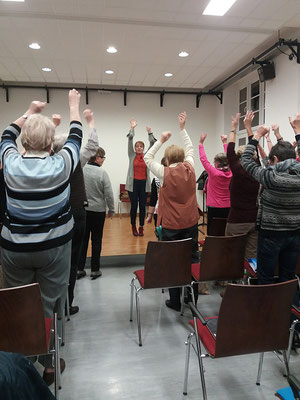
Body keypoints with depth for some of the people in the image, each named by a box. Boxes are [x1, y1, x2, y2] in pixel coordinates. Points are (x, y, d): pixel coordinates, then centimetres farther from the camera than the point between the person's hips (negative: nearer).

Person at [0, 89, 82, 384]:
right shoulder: (61, 164, -13)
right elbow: (75, 137, 5)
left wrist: (30, 112, 27)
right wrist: (73, 105, 20)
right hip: (54, 247, -1)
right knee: (49, 305, 10)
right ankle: (48, 363, 26)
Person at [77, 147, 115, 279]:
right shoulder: (102, 173, -13)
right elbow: (109, 194, -11)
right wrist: (111, 210, 1)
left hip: (81, 210, 3)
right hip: (98, 211, -3)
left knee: (82, 239, 12)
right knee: (96, 240, 8)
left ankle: (79, 268, 19)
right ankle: (95, 270, 16)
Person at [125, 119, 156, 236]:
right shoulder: (132, 155, 5)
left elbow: (152, 143, -1)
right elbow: (130, 140, -4)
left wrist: (149, 133, -15)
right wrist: (132, 128, -13)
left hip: (144, 184, 1)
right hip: (133, 183, -1)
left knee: (142, 206, 3)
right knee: (134, 206, 2)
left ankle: (141, 227, 14)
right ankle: (133, 226, 18)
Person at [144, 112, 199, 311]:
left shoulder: (165, 173, -10)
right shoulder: (189, 169, -1)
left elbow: (147, 157, 4)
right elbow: (190, 149, 17)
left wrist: (161, 140, 4)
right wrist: (183, 128, 21)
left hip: (171, 224, -3)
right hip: (190, 222, 4)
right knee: (192, 257, 13)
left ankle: (175, 301, 16)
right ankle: (193, 296, 25)